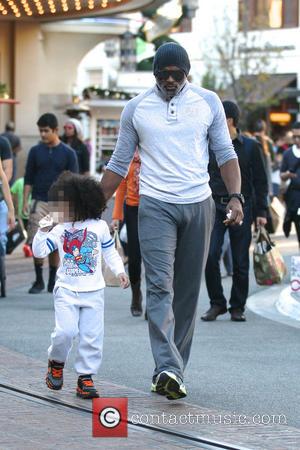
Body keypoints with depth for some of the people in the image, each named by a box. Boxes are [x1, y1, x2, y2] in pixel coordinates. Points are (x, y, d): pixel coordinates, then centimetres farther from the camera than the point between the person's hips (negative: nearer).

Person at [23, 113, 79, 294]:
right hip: (39, 202, 1)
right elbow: (28, 178, 8)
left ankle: (52, 281, 14)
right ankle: (39, 280, 2)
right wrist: (25, 201, -2)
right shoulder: (35, 151, 5)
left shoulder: (68, 153, 1)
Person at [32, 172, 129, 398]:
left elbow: (109, 251, 12)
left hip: (93, 292, 1)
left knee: (92, 335, 0)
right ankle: (56, 362, 13)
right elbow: (40, 251, -2)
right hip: (66, 290, -1)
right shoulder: (59, 230, 1)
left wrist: (120, 270, 2)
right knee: (65, 331, -15)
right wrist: (42, 232, -15)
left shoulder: (99, 227, 0)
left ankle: (86, 376, 10)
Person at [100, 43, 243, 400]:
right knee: (159, 286, -15)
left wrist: (235, 196, -6)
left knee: (187, 290, 3)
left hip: (198, 205, 2)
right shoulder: (136, 108, 5)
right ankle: (167, 369, -26)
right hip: (155, 206, -1)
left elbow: (225, 153, 8)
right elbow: (119, 163, 11)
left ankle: (173, 370, 9)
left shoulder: (209, 102, 6)